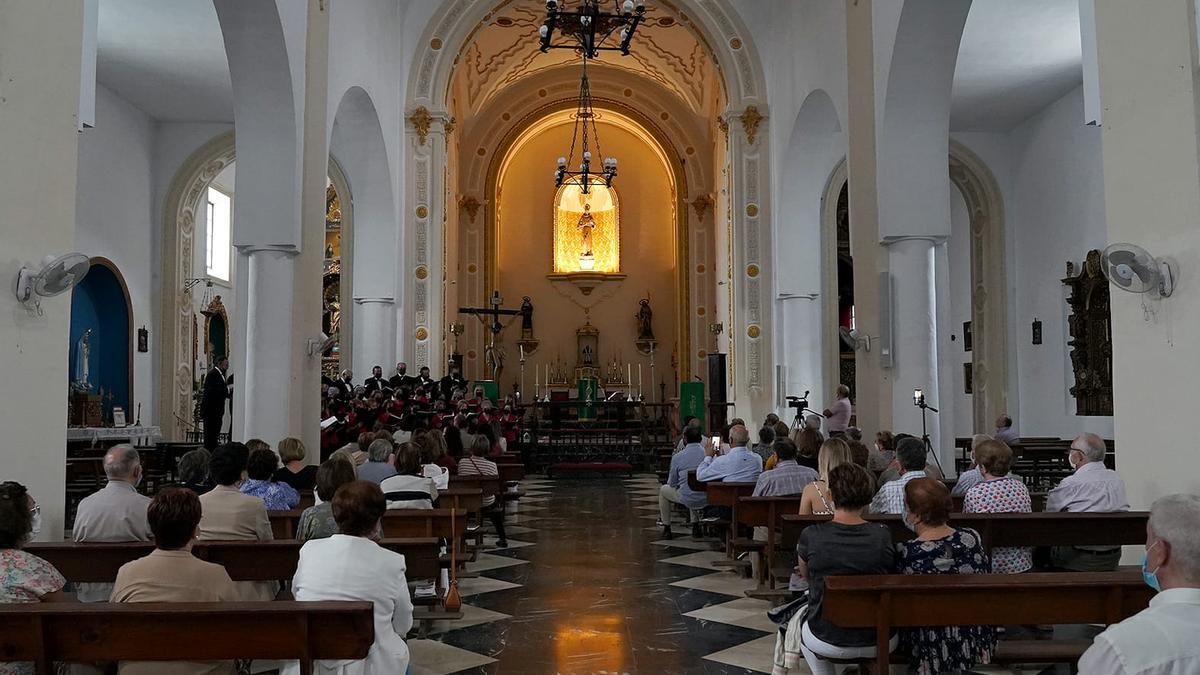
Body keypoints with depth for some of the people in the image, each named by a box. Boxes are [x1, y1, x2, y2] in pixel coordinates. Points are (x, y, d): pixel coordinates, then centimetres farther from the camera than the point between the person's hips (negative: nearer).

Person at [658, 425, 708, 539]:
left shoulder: (677, 457, -10)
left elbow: (672, 483, -1)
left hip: (687, 499, -4)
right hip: (707, 498, 4)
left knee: (663, 490, 26)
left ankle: (666, 528, 28)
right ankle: (696, 526, 37)